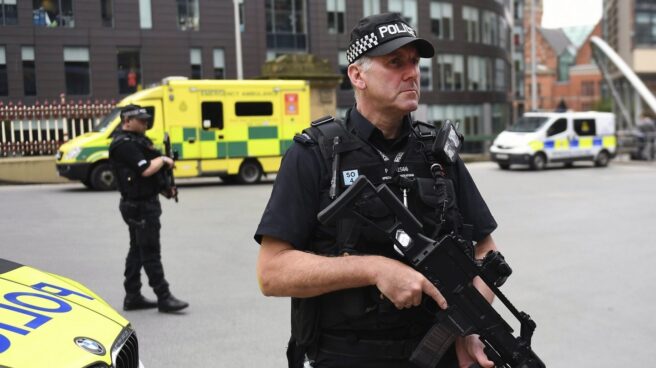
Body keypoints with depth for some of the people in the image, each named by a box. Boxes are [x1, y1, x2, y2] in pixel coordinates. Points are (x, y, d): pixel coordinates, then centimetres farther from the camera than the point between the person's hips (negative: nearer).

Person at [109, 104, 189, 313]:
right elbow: (146, 170, -24)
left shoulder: (136, 141, 16)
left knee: (137, 250, 14)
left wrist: (163, 188, 6)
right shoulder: (124, 144, -15)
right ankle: (164, 298, -3)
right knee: (150, 253, -6)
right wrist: (163, 160, -7)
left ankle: (132, 297, 21)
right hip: (140, 205, -11)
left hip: (143, 203, 11)